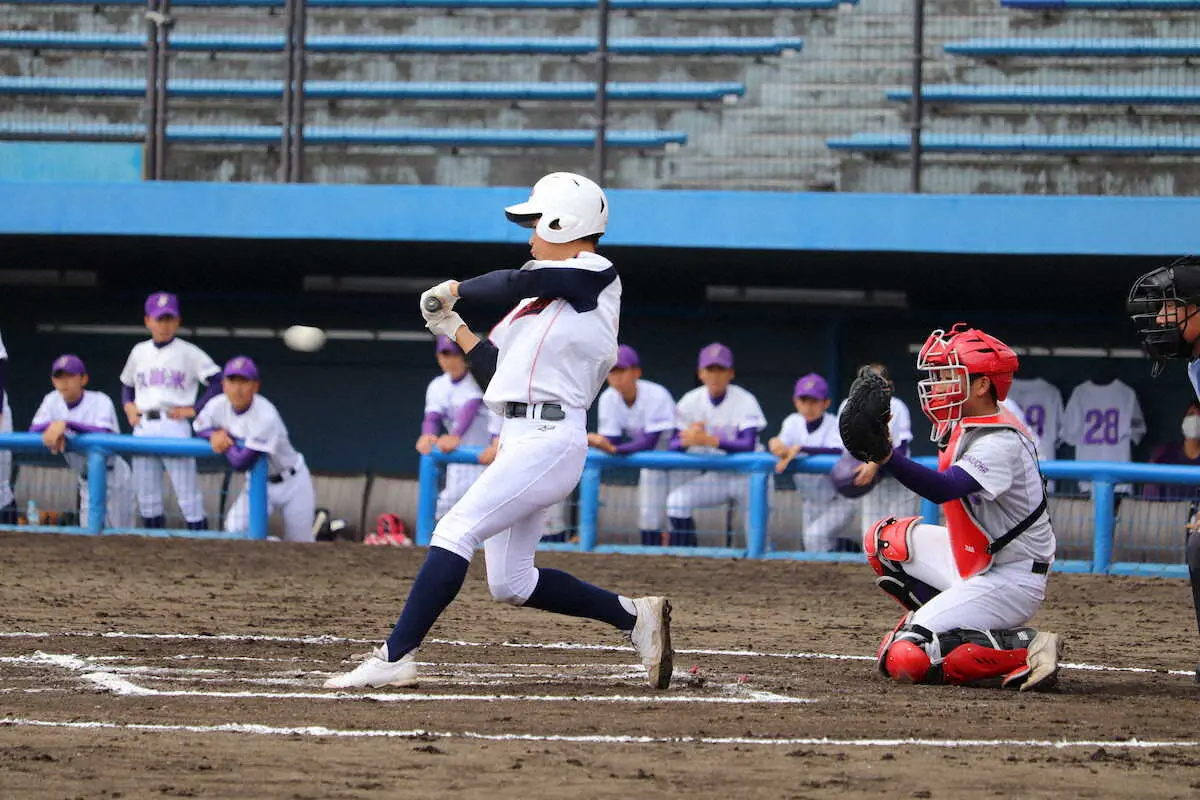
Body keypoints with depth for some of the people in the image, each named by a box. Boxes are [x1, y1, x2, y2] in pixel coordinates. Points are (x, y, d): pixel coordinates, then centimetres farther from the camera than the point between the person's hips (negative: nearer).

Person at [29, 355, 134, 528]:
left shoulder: (100, 401, -20)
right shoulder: (52, 401, -3)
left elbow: (105, 435, -39)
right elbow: (33, 432, -13)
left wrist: (66, 424, -49)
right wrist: (54, 429, -36)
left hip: (113, 479, -6)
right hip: (87, 481, 6)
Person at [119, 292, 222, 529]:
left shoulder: (188, 352, 0)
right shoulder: (139, 351, 15)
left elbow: (218, 382, -4)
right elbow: (127, 384, 28)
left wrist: (194, 409, -10)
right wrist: (128, 406, 9)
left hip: (175, 427, -5)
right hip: (143, 427, 5)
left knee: (187, 494, -9)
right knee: (146, 499, 8)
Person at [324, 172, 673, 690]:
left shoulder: (596, 277, -3)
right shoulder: (546, 296, 24)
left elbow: (516, 284, -14)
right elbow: (499, 376, 23)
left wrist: (453, 290, 1)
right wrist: (456, 329, 19)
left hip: (546, 439, -10)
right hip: (519, 439, 10)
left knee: (455, 532, -17)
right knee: (511, 584, 9)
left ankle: (395, 658, -21)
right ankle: (634, 616, 17)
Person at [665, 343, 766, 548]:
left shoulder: (745, 401, -14)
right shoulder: (691, 402, -3)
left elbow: (748, 445, -28)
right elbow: (673, 445, -9)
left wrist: (709, 440, -43)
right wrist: (688, 440, -35)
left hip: (746, 475, -3)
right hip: (713, 476, 3)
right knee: (676, 500, -18)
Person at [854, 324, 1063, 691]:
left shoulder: (1000, 443, -24)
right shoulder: (965, 426, 5)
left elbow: (944, 488, -39)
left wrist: (887, 456, -49)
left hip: (1009, 581, -10)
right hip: (972, 561, 10)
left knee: (903, 660, -18)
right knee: (883, 540, 17)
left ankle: (1025, 649, -15)